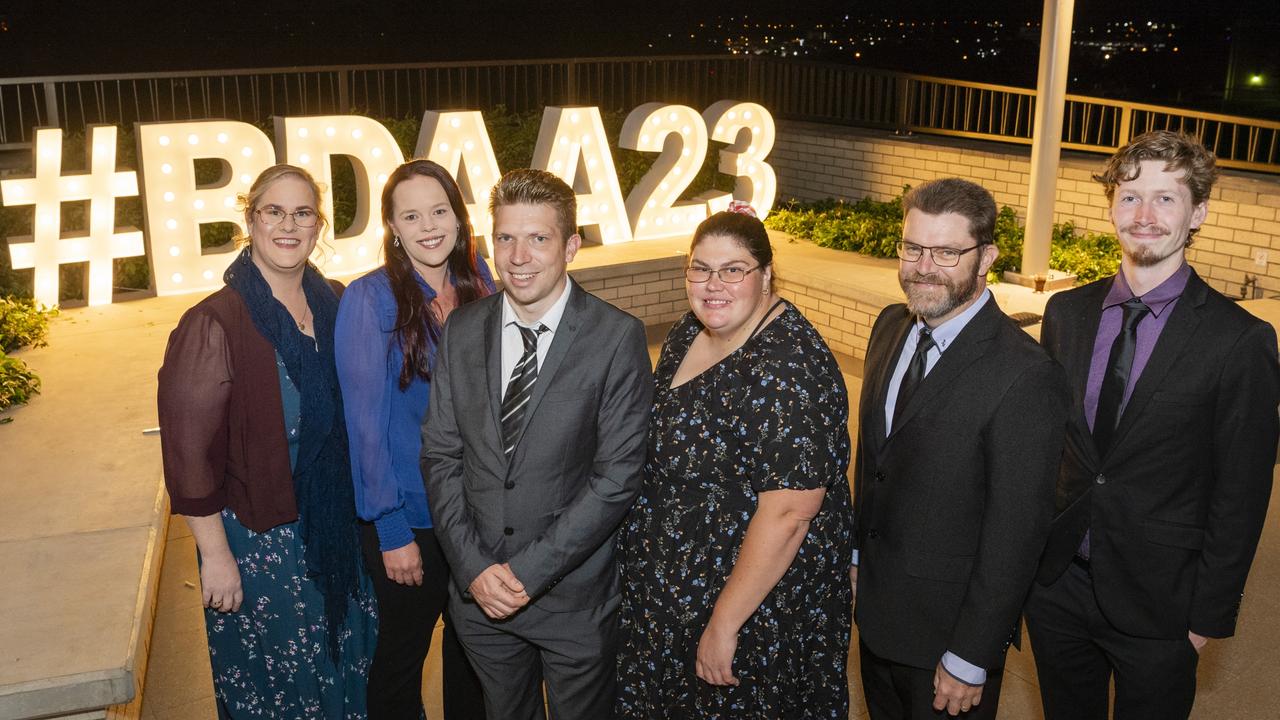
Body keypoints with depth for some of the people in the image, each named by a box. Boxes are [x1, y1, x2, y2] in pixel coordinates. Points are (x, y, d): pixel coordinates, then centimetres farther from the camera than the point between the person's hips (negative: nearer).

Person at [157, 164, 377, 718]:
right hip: (257, 533, -5)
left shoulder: (332, 305, -1)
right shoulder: (214, 325, -19)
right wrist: (215, 554, -14)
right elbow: (189, 452, -16)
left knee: (349, 666, 21)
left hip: (335, 526, 6)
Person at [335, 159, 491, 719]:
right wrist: (392, 531, -14)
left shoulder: (478, 283, -2)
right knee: (402, 653, 14)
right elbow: (366, 422, -15)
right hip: (409, 516, -4)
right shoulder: (369, 300, -16)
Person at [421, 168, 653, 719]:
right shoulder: (462, 330, -1)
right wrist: (473, 566, -9)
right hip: (476, 591, 3)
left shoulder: (617, 338, -13)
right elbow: (440, 454, 1)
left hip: (575, 595, -3)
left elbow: (619, 475, -15)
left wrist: (530, 571, -17)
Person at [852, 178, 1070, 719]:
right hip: (873, 603, 7)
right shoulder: (890, 327, -2)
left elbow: (1015, 534, -22)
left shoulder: (1025, 378, -26)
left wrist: (971, 660, -17)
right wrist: (855, 553, 14)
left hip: (947, 626, -7)